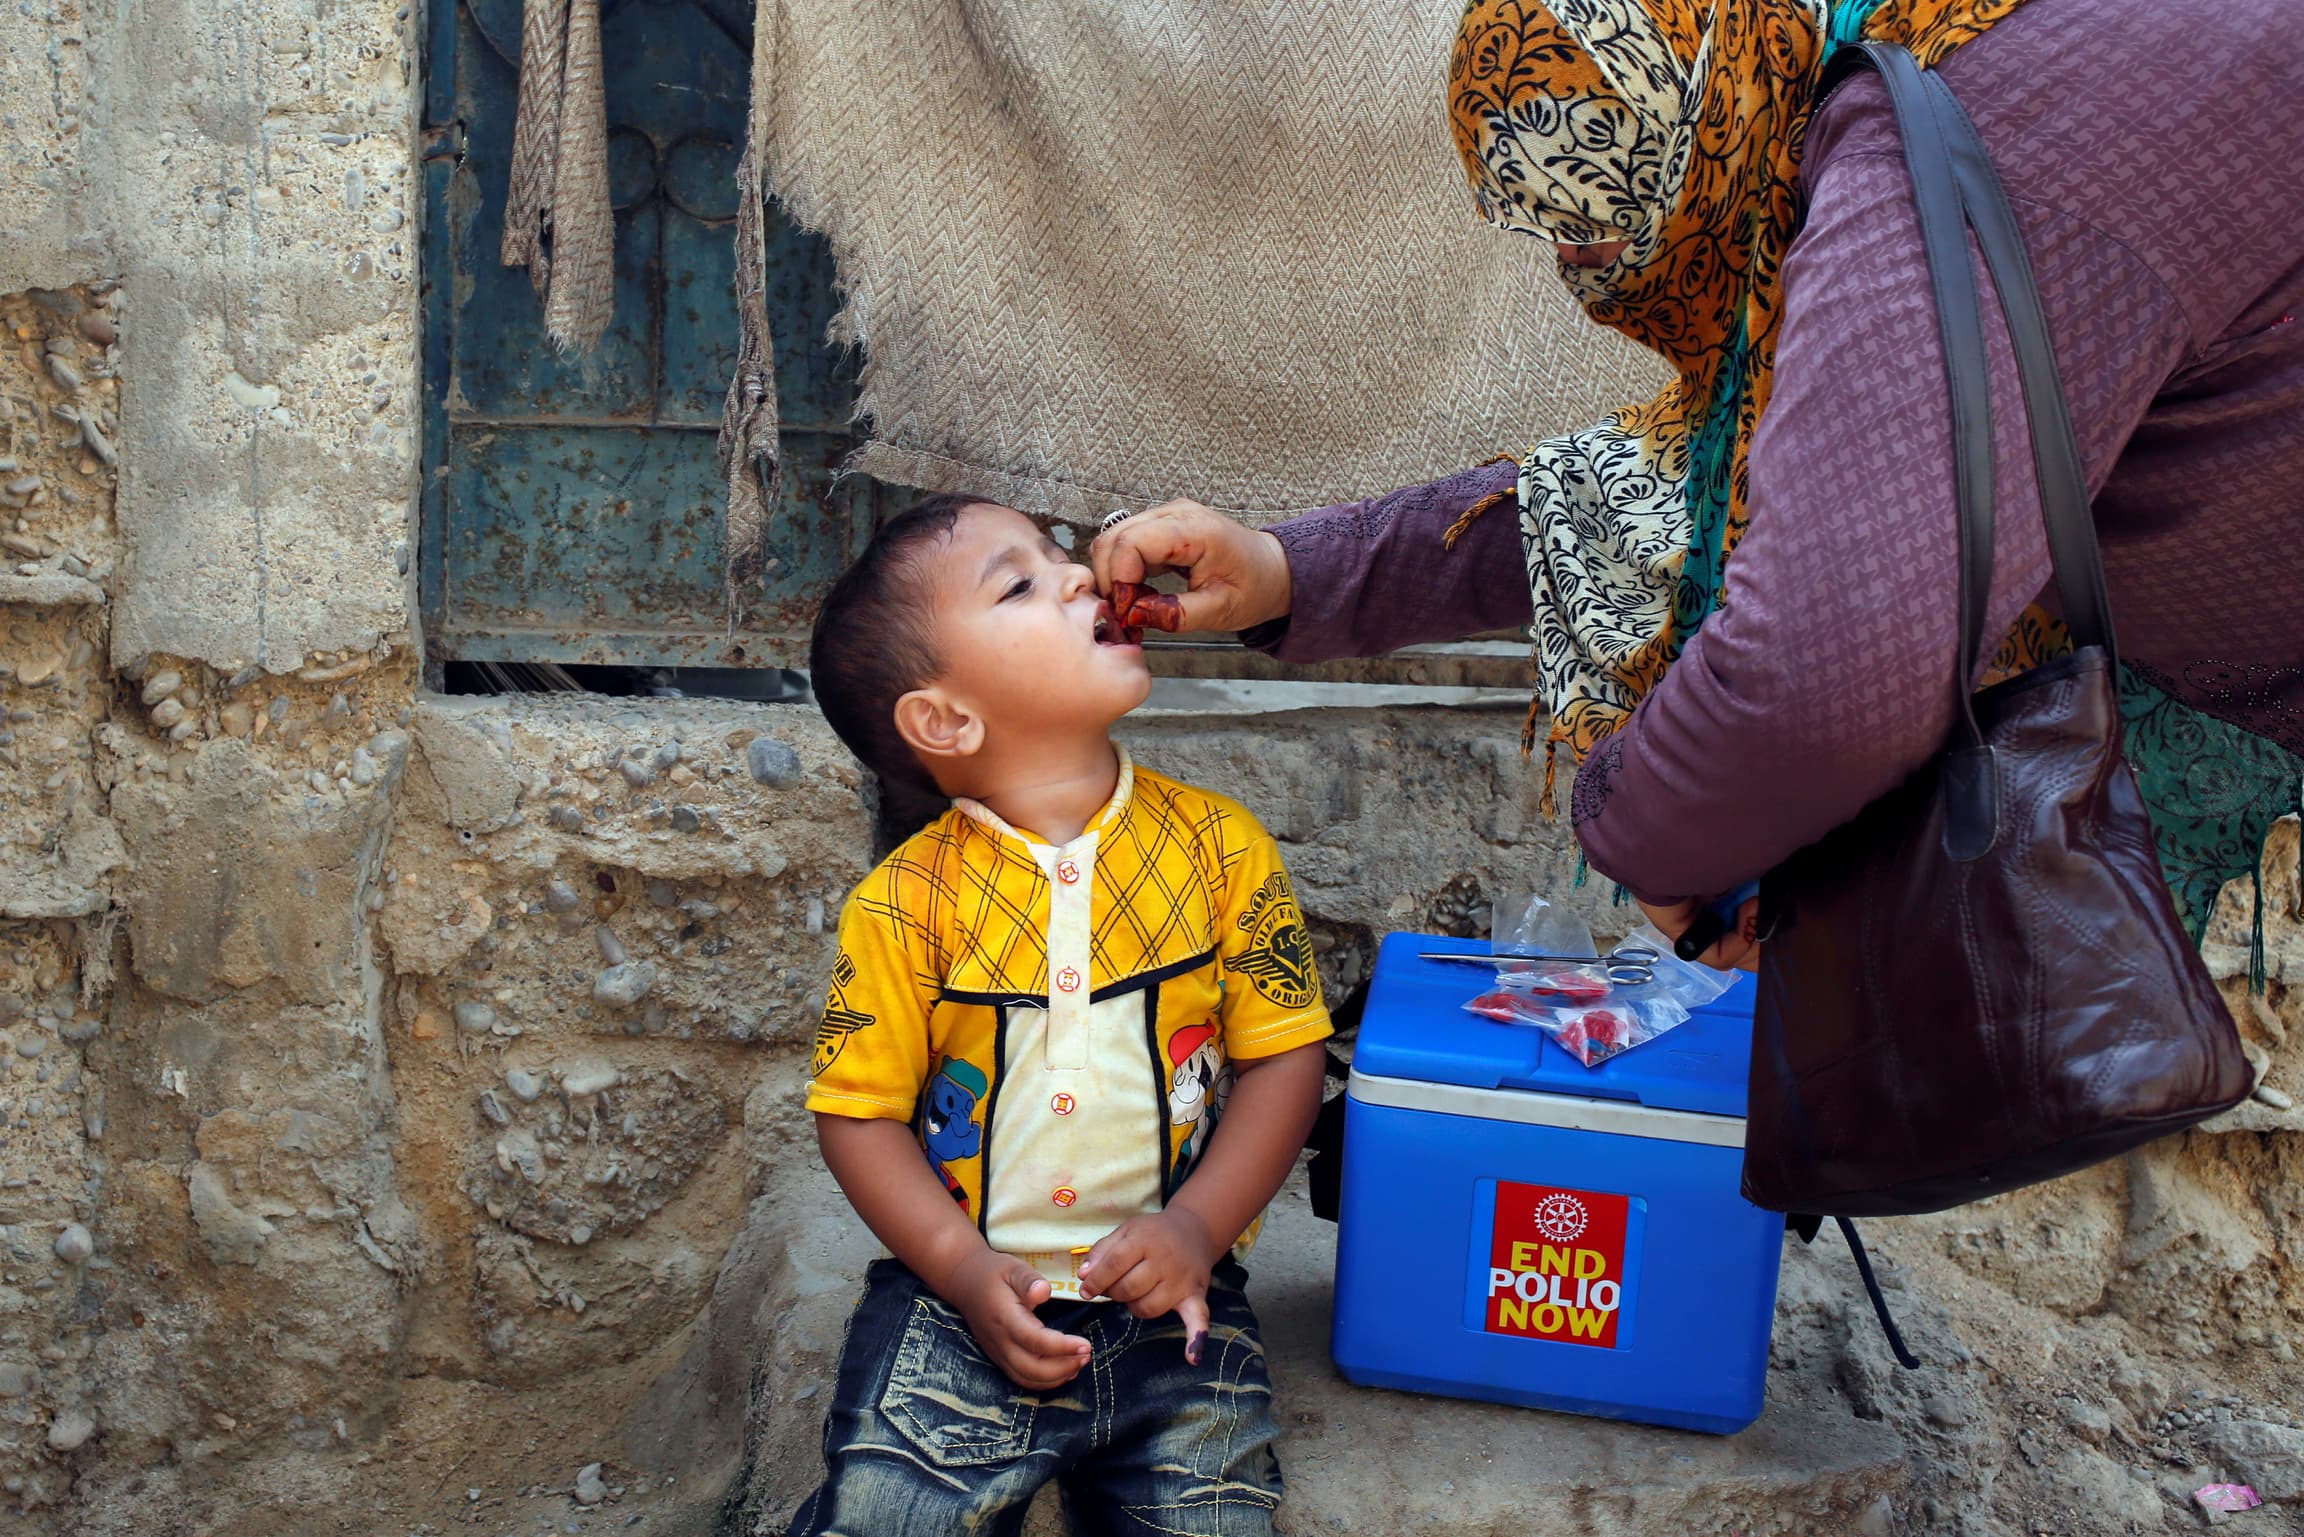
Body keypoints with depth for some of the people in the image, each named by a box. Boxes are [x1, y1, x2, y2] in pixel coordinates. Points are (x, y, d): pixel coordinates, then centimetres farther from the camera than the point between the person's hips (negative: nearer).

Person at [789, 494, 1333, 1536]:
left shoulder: (1217, 846, -4)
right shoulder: (906, 902, -9)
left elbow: (1282, 1057, -1)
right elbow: (860, 1110, -3)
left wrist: (1195, 1226, -11)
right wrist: (967, 1273, -12)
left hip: (1168, 1298, 1)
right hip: (956, 1300, -1)